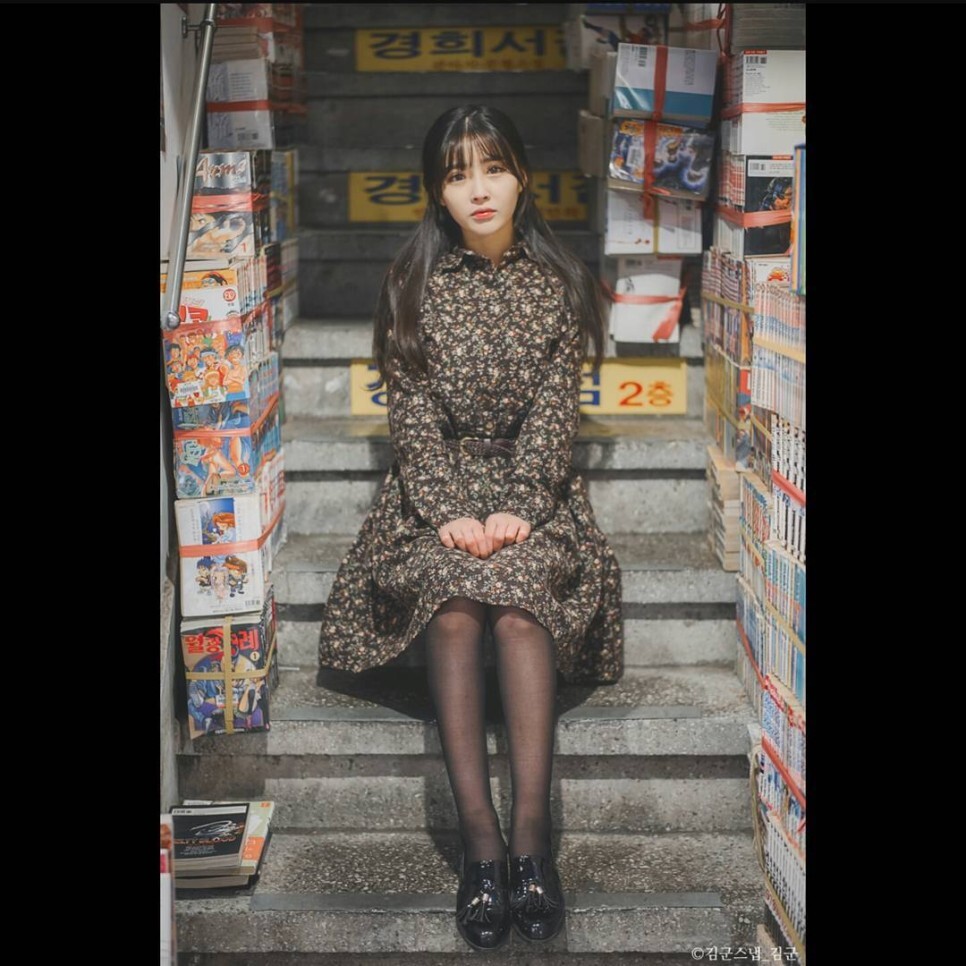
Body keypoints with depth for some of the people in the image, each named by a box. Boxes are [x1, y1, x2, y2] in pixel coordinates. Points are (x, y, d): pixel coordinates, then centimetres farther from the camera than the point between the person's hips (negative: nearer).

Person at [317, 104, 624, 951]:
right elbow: (413, 414, -1)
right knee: (453, 603, -32)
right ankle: (482, 840, -35)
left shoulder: (559, 283, 6)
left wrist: (516, 509, -16)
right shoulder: (416, 285, 5)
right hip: (436, 487, 0)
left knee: (518, 596, -32)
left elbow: (555, 411, -1)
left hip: (531, 488, 0)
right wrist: (451, 513, -16)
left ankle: (531, 836, -37)